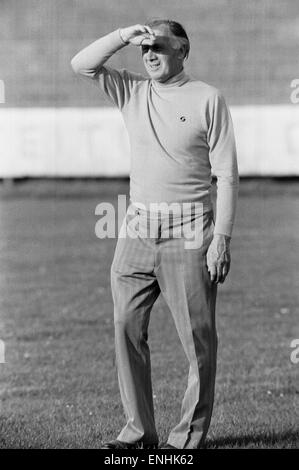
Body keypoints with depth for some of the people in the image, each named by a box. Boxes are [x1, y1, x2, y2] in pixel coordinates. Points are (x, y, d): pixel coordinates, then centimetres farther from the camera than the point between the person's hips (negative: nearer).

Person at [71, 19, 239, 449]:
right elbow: (82, 64, 3)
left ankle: (189, 435, 5)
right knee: (126, 328, 3)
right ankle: (139, 431, 10)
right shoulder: (132, 92, 11)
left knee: (198, 339, -3)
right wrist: (125, 36, -6)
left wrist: (222, 238, -11)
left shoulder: (207, 99, -2)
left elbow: (227, 175, -5)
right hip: (137, 230, 5)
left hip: (188, 234, -4)